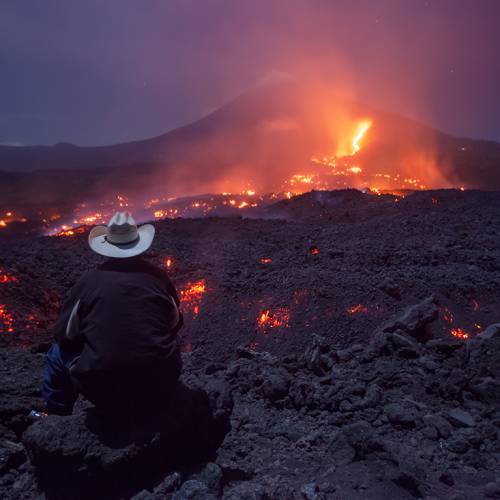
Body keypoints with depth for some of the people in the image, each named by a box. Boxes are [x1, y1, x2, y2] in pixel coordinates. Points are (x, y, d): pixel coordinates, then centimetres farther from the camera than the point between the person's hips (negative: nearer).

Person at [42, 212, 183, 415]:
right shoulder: (158, 276, -3)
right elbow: (176, 324, 11)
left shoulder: (89, 280, -6)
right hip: (159, 386, 2)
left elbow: (63, 335, 3)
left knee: (58, 353, 21)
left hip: (102, 391, -1)